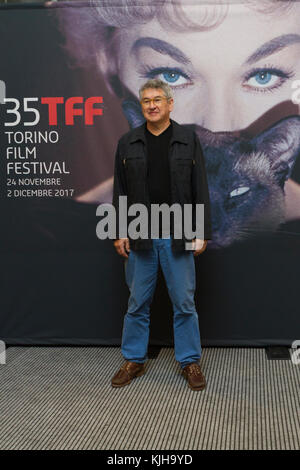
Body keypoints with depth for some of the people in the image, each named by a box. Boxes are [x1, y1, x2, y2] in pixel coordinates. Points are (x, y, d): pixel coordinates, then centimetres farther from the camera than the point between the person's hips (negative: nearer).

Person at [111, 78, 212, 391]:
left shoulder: (188, 139, 1)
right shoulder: (128, 143, 5)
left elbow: (200, 189, 0)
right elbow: (120, 192, 6)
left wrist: (202, 233, -6)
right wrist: (119, 233, 1)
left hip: (177, 237, -1)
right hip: (139, 237, 1)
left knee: (184, 302, 6)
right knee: (137, 302, 10)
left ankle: (190, 362, 20)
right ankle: (134, 361, 24)